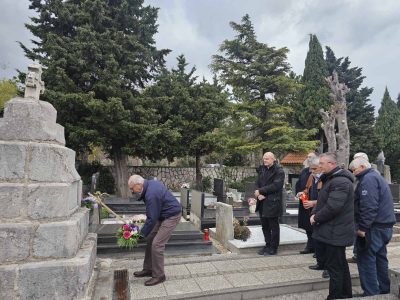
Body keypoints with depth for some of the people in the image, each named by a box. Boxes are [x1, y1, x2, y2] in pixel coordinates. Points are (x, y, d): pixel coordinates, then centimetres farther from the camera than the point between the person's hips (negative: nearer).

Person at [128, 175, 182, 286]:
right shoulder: (150, 183, 0)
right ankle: (148, 269, 25)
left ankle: (159, 276, 5)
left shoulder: (151, 194, -29)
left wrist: (141, 234, -13)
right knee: (150, 239, 12)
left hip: (171, 216, -10)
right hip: (162, 215, 10)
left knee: (156, 245, -10)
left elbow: (152, 218, -24)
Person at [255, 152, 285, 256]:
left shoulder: (279, 171, -9)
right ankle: (267, 245, 29)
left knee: (274, 226, 6)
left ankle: (273, 248, 19)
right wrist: (259, 194, -10)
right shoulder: (262, 169, 12)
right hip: (262, 203, 7)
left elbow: (275, 186, -20)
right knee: (265, 226, 15)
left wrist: (260, 191, -18)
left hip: (273, 203, -7)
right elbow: (257, 183, 9)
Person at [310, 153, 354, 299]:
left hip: (335, 232, -10)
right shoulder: (330, 178, 13)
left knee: (334, 266, -1)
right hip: (335, 231, 10)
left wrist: (316, 217, -14)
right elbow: (323, 201, 18)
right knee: (341, 265, 20)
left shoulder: (340, 181, -20)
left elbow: (333, 207, -27)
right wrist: (315, 213, 1)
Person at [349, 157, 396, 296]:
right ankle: (384, 290, 29)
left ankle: (371, 293, 1)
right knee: (380, 258, 19)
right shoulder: (377, 177, 18)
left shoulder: (368, 179, -15)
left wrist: (363, 227, -20)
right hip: (385, 226, 11)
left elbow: (369, 207, -24)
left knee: (366, 259, -4)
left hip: (374, 227, -11)